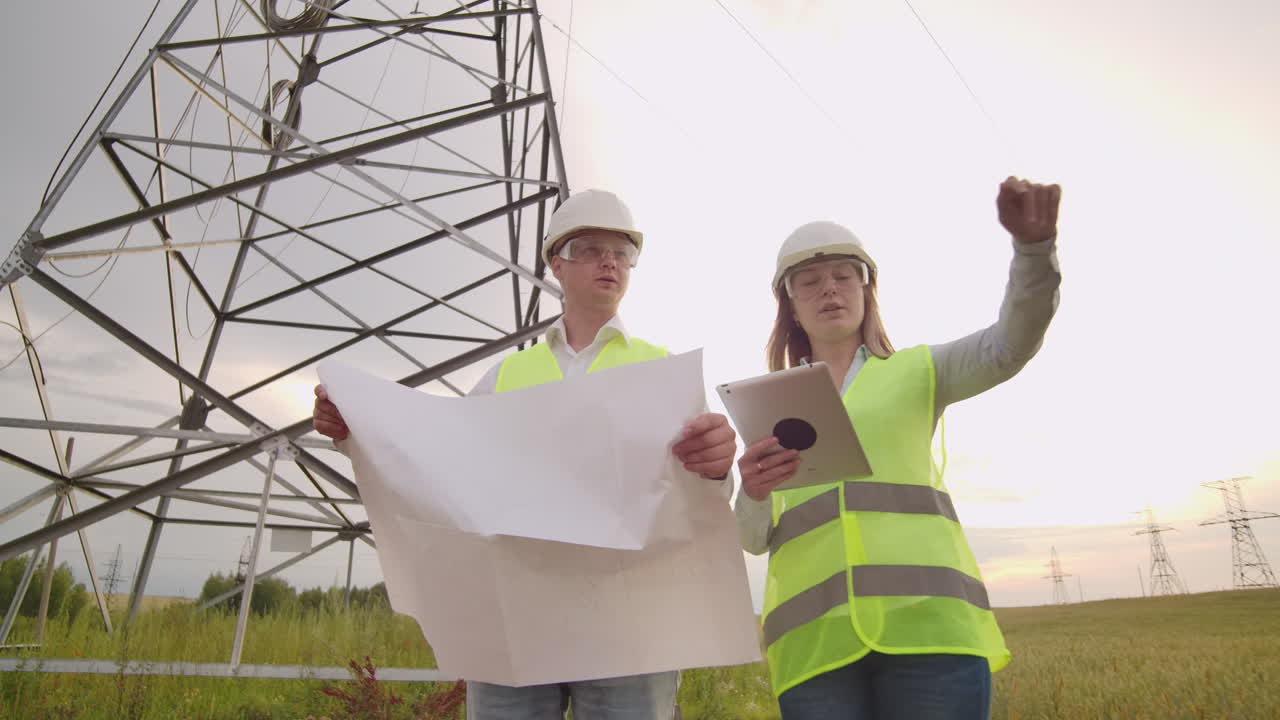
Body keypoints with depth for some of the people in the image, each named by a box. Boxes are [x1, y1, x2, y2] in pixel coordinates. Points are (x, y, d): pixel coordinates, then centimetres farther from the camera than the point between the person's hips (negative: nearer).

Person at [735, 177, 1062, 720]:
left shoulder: (916, 371, 16)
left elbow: (1010, 345, -3)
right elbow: (753, 537, 11)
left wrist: (1034, 244, -19)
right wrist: (752, 491, -11)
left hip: (928, 620, -1)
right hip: (815, 635, 1)